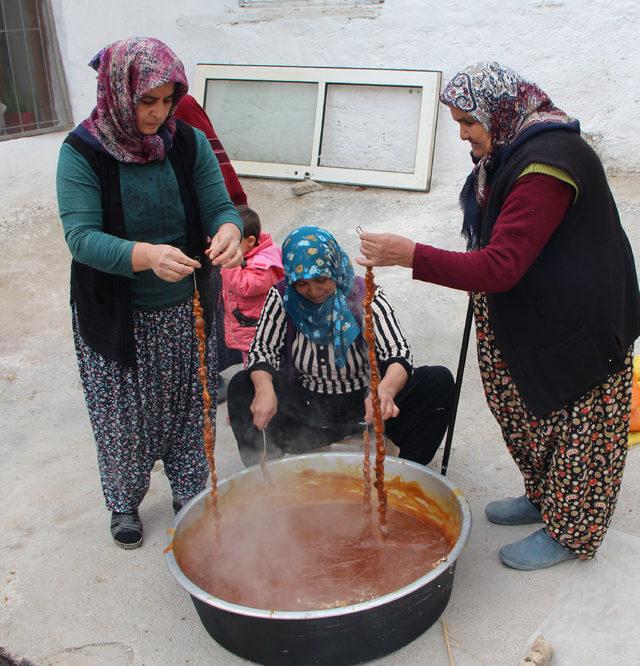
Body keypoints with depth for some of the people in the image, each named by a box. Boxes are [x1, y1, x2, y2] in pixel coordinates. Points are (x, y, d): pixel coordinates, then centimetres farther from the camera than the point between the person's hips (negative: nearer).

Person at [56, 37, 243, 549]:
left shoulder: (189, 143, -6)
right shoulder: (81, 153, -15)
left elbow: (220, 206, -9)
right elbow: (81, 236, -24)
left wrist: (228, 232, -34)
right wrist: (148, 255, -43)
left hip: (187, 313, 3)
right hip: (117, 316, -2)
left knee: (190, 411, 16)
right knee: (124, 419, 14)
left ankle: (191, 497, 40)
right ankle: (124, 504, 40)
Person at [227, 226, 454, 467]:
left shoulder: (365, 297, -13)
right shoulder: (282, 297, -7)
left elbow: (399, 356, -22)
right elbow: (262, 351, -8)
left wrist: (385, 390, -46)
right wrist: (264, 388, -32)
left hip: (364, 407, -1)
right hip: (305, 410, 1)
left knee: (440, 381, -21)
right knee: (241, 387, -22)